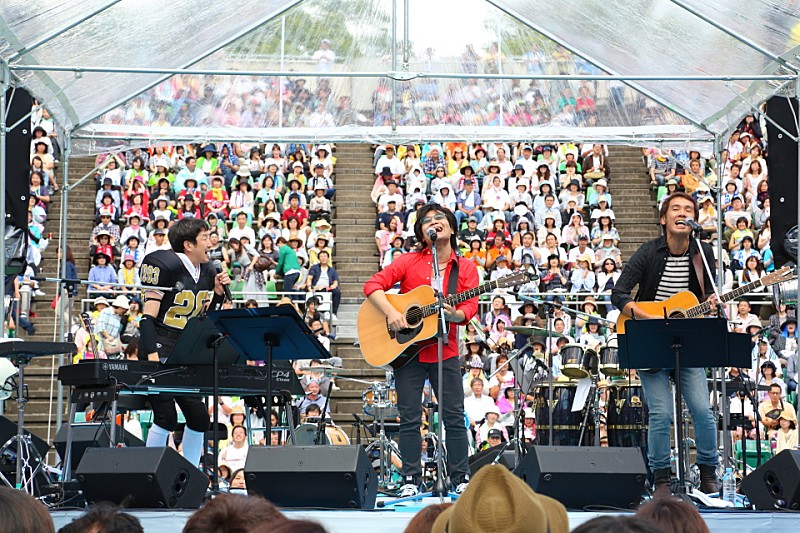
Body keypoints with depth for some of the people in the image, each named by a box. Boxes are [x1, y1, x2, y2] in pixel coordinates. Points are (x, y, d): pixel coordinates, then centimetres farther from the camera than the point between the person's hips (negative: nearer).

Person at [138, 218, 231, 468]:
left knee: (199, 417, 6)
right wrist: (153, 358, -24)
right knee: (166, 415, -14)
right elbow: (148, 316, -15)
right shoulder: (166, 266, -12)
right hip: (160, 348, -8)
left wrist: (218, 293, 2)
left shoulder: (206, 273, 10)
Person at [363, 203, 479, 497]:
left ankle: (461, 477, 13)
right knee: (409, 417, 2)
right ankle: (411, 479, 10)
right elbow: (373, 285, -5)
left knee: (455, 417, 2)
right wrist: (391, 313, -19)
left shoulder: (466, 268, 4)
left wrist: (454, 314, -27)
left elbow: (470, 308, -5)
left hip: (445, 352, 1)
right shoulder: (408, 262, 1)